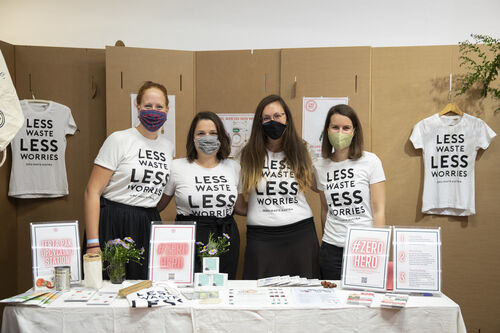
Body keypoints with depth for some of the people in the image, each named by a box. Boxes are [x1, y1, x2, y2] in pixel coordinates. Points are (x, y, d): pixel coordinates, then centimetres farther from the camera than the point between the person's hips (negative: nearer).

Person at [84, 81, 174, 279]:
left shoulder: (168, 147, 10)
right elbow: (92, 191, -10)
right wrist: (93, 244, -15)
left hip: (150, 226, 5)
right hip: (113, 226, -5)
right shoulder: (119, 140, -7)